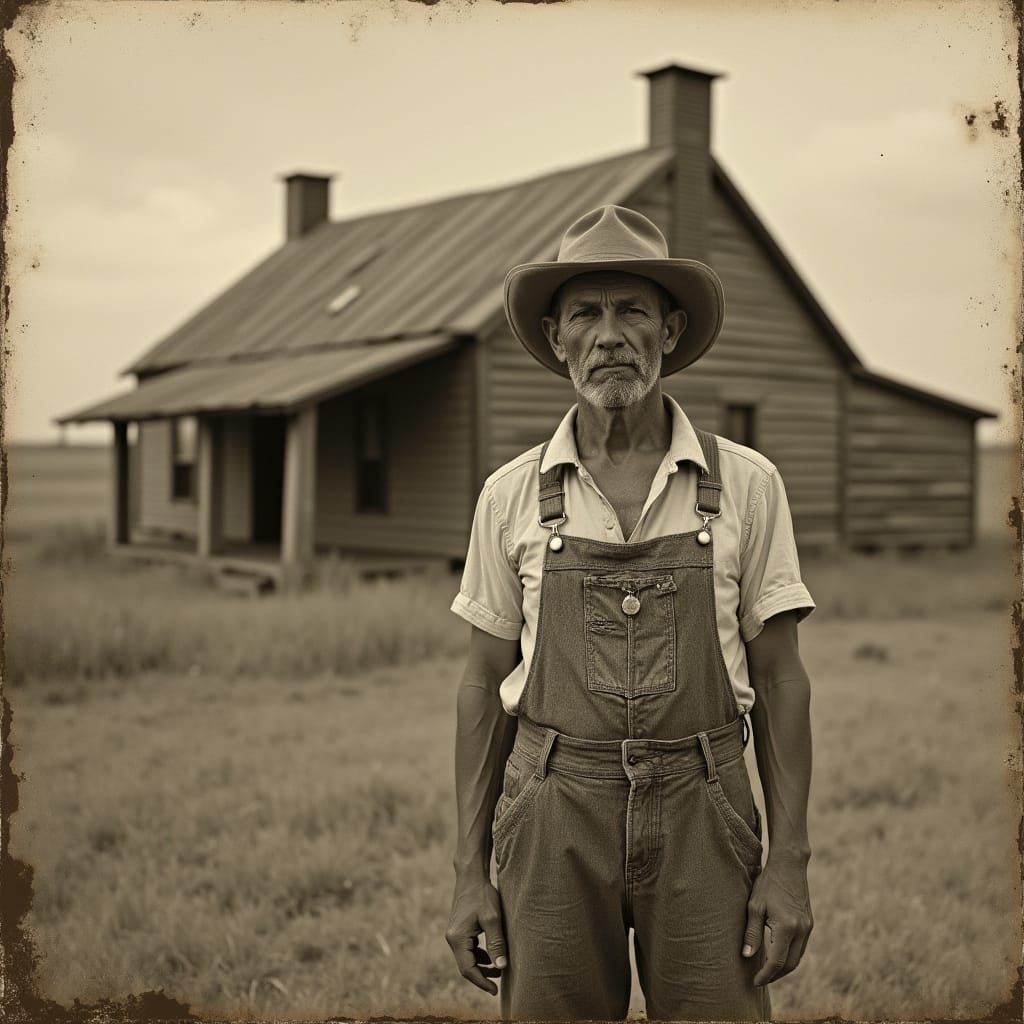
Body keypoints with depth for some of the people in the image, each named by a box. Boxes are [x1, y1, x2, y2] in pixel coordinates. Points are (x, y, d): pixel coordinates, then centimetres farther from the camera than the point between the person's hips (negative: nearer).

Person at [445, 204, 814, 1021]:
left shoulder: (746, 485, 0)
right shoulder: (511, 495, 2)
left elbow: (779, 678, 2)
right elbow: (485, 684, 6)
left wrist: (790, 862, -4)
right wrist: (471, 871, 3)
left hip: (699, 820, 0)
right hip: (556, 822, 1)